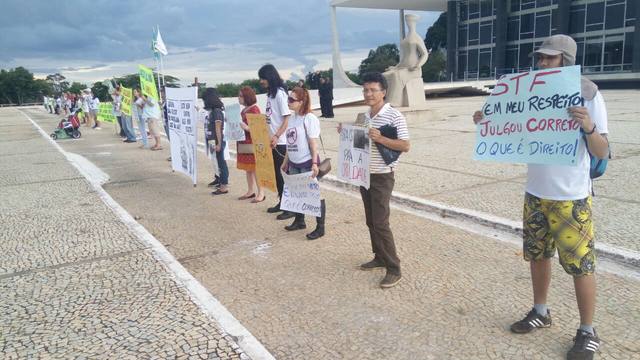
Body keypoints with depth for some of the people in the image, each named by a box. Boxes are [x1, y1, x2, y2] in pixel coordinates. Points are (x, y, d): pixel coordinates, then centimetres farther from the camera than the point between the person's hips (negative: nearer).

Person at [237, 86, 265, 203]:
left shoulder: (254, 109, -11)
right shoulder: (244, 110, 14)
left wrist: (246, 128, -28)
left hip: (253, 144, -9)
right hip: (244, 143, 9)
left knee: (255, 169, -5)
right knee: (247, 168, 13)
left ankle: (261, 193, 2)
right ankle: (250, 191, 23)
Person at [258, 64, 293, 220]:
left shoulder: (280, 93, -13)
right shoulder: (270, 94, 12)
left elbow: (287, 118, -18)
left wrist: (277, 136, -25)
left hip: (281, 142, -9)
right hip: (272, 141, 9)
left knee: (284, 174, -4)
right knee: (277, 173, 15)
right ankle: (282, 202, 26)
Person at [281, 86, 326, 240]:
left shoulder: (309, 118, -13)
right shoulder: (292, 118, 9)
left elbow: (313, 143, -16)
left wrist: (314, 163, -20)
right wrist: (286, 161, 17)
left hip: (307, 163, -8)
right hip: (294, 164, 8)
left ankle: (320, 227, 7)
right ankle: (299, 221, 32)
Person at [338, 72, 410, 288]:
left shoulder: (394, 116, -13)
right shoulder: (365, 116, 10)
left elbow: (406, 146, -18)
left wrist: (380, 138, -29)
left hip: (382, 177, -7)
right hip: (364, 174, 8)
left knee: (381, 223, -8)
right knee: (371, 221, 14)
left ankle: (394, 269, 2)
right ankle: (380, 257, 29)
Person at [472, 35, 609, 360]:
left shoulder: (588, 95, -10)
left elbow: (602, 153, -13)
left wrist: (589, 127, -33)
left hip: (571, 198, -5)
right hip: (535, 194, 5)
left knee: (580, 264, 4)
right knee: (537, 255, 16)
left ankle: (587, 332, 20)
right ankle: (540, 312, 35)